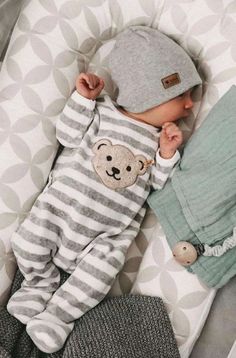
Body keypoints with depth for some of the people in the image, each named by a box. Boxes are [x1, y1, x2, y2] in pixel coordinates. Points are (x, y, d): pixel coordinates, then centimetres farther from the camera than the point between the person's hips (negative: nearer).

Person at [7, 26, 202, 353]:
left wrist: (168, 154, -13)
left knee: (97, 278, -16)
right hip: (62, 204, 0)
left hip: (111, 232, 1)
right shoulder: (104, 111, -1)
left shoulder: (162, 139, 6)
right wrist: (84, 97, -9)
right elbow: (68, 136, -4)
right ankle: (41, 285, 24)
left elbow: (158, 184, 3)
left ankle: (56, 315, 10)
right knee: (27, 243, -7)